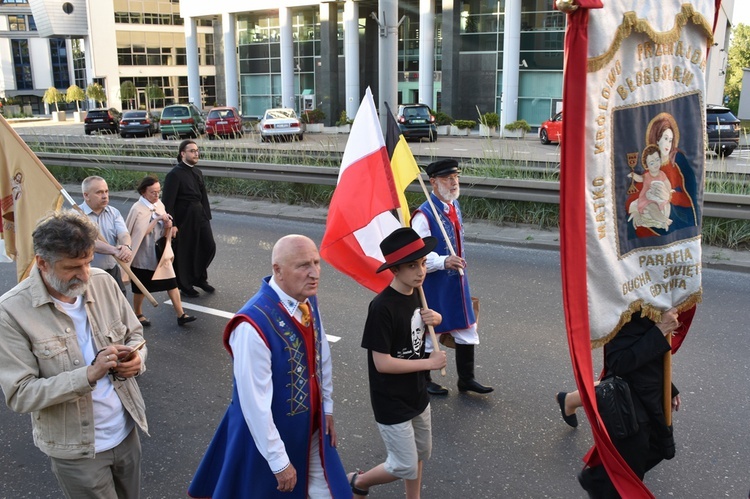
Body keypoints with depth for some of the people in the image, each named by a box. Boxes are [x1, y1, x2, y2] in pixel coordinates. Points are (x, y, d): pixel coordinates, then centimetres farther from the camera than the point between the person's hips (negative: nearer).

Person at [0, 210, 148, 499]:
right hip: (76, 449, -4)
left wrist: (136, 359, -15)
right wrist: (88, 375, -31)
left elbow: (135, 334, 8)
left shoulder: (103, 282, -6)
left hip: (127, 431, 5)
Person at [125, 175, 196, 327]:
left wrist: (168, 227, -14)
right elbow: (141, 232, -22)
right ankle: (138, 314, 31)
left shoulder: (159, 205, 2)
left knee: (171, 283, -1)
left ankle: (180, 315, 2)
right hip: (143, 256, -5)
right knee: (141, 288, 10)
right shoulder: (137, 209, -15)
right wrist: (158, 219, -25)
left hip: (160, 253, 5)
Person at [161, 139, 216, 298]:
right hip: (184, 218, -7)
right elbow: (168, 202, -16)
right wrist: (172, 225, -17)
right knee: (183, 252, 6)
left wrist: (207, 216, 9)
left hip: (200, 217, 7)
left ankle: (199, 278, 30)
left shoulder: (197, 172, 10)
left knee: (209, 246, 8)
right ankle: (185, 286, 25)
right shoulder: (175, 174, -14)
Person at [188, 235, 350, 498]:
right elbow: (256, 403, -26)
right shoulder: (254, 325, -32)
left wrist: (327, 407, 14)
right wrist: (279, 462, -18)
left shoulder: (308, 301, -7)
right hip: (270, 432, -6)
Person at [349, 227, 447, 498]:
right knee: (405, 467, 5)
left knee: (421, 453, 23)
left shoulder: (414, 293, -3)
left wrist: (435, 318, -7)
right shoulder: (382, 307, -27)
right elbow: (382, 363, -26)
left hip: (417, 393, 8)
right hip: (391, 402, -8)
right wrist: (430, 363, -20)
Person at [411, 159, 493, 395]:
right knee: (428, 333, 8)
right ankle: (423, 381, 27)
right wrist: (443, 262, -39)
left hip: (456, 281, 8)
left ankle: (466, 378, 29)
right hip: (433, 285, -8)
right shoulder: (423, 215, -21)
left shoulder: (454, 206, 6)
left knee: (466, 330, 14)